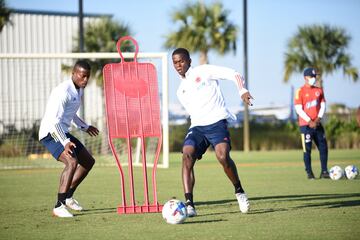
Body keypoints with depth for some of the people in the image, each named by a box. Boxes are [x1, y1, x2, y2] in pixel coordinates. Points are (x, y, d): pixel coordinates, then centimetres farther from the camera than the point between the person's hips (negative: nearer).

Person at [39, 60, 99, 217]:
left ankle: (68, 197, 29)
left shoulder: (79, 90, 10)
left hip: (63, 133, 10)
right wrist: (65, 143, -38)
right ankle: (59, 206, -31)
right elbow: (54, 121, -29)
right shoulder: (63, 91, -22)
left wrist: (84, 127, 40)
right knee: (72, 162, -30)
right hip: (51, 134, -10)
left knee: (88, 161, 16)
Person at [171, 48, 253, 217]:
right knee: (187, 155, -22)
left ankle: (239, 192, -1)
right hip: (197, 126, 5)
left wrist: (242, 90, -17)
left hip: (217, 122, -5)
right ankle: (189, 204, -25)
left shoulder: (204, 71, 5)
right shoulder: (180, 91, 22)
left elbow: (233, 74, -1)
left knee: (223, 156, -27)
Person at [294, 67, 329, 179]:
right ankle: (309, 173, 1)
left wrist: (318, 119, -5)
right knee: (307, 149, -3)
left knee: (323, 147, 2)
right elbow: (299, 109, -10)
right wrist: (310, 121, -14)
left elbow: (323, 106, 10)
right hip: (305, 125, -5)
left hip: (317, 124, 5)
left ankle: (324, 171, 7)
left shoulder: (319, 90, 11)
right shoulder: (300, 91, -5)